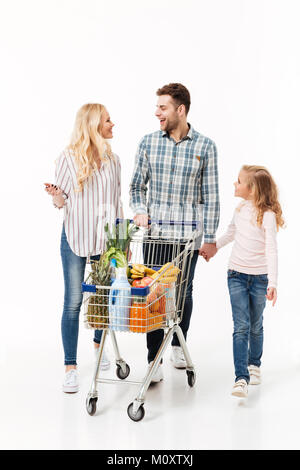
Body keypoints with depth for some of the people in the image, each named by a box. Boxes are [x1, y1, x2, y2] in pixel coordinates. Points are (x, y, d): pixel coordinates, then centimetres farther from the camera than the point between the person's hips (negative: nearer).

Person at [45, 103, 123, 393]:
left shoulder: (112, 160, 9)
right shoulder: (68, 158, -4)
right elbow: (62, 200, 0)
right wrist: (57, 197, -24)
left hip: (106, 238, 4)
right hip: (75, 237, -4)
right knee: (73, 302, -4)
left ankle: (99, 344, 38)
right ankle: (70, 367, 2)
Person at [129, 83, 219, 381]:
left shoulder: (205, 147, -2)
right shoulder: (148, 143, 2)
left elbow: (210, 196, 0)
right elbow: (137, 186, 12)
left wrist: (209, 238, -1)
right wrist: (139, 211, -7)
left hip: (187, 234, 0)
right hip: (154, 232, 1)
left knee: (183, 292, 11)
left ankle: (178, 346, 34)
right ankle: (154, 360, 7)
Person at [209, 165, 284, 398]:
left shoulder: (267, 215, -14)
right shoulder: (240, 210, 4)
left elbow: (271, 250, -19)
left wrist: (272, 283, -25)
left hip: (260, 278, -3)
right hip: (237, 275, 3)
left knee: (255, 326, 13)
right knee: (241, 327, -6)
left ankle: (254, 364, 37)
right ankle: (241, 378, -9)